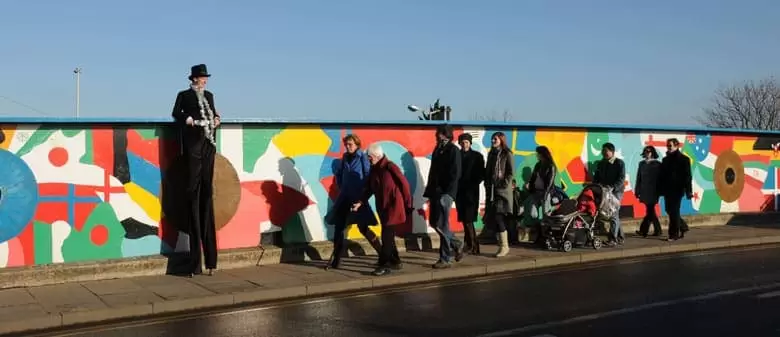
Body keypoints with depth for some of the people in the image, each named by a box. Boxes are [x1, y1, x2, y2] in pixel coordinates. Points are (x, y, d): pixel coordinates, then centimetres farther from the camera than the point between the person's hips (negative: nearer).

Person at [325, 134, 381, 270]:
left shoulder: (362, 157, -9)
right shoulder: (345, 157, 8)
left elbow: (369, 176, -13)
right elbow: (338, 174, 21)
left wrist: (364, 193, -11)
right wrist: (341, 188, 12)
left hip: (358, 198, -6)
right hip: (344, 198, 6)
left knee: (363, 228, -3)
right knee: (339, 227, 3)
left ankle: (383, 255, 10)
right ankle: (336, 260, 9)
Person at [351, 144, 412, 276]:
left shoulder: (390, 167, -16)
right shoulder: (374, 170, 7)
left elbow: (404, 184, -12)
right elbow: (369, 188, 8)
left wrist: (408, 204, -7)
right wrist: (360, 202, -5)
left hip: (393, 206, -8)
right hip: (382, 207, 8)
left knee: (386, 236, -9)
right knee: (388, 235, 13)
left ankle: (384, 265, -5)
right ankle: (395, 261, 24)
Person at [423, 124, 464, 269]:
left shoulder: (453, 150, -6)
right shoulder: (437, 150, 16)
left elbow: (455, 174, -13)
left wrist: (447, 193, -19)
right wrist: (429, 191, 12)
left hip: (445, 193, -8)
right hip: (435, 192, 8)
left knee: (441, 224, -7)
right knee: (434, 223, 11)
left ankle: (445, 259, 2)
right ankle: (456, 245, 28)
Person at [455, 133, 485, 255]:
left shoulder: (477, 156, 1)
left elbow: (481, 174, 1)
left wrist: (474, 184, -9)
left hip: (471, 191, -3)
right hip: (460, 191, 4)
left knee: (468, 219, -9)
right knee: (464, 219, 6)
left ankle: (473, 246, -3)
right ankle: (469, 244, 13)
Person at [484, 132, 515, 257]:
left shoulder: (507, 154, -3)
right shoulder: (491, 154, 16)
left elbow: (511, 173, -8)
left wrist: (503, 185, -13)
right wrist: (487, 185, 7)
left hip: (503, 191, -7)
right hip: (491, 191, 7)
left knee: (498, 217, -13)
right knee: (493, 218, 3)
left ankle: (504, 246, -6)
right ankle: (501, 245, 10)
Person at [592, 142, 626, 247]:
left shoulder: (619, 163, -5)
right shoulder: (601, 164, 13)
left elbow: (621, 179, -13)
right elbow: (596, 178, 14)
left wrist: (612, 187, -24)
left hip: (616, 191, -6)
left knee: (613, 214, -11)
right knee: (615, 215, 13)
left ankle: (613, 239, -11)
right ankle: (620, 237, 22)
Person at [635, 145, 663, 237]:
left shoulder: (657, 164, -2)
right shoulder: (642, 164, 11)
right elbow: (639, 178, 11)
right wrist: (637, 191, 8)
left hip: (653, 192, -5)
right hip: (644, 191, 5)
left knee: (649, 211, -10)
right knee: (651, 211, 9)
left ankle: (643, 231, -14)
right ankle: (657, 230, 18)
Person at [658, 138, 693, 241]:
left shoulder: (683, 159, -5)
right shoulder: (665, 159, 12)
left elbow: (687, 176, -9)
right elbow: (661, 175, 13)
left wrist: (689, 191, -14)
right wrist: (660, 189, 8)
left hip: (677, 190, -6)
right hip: (668, 189, 6)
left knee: (674, 212, -5)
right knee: (669, 211, 10)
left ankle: (674, 234, 2)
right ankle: (682, 227, 30)